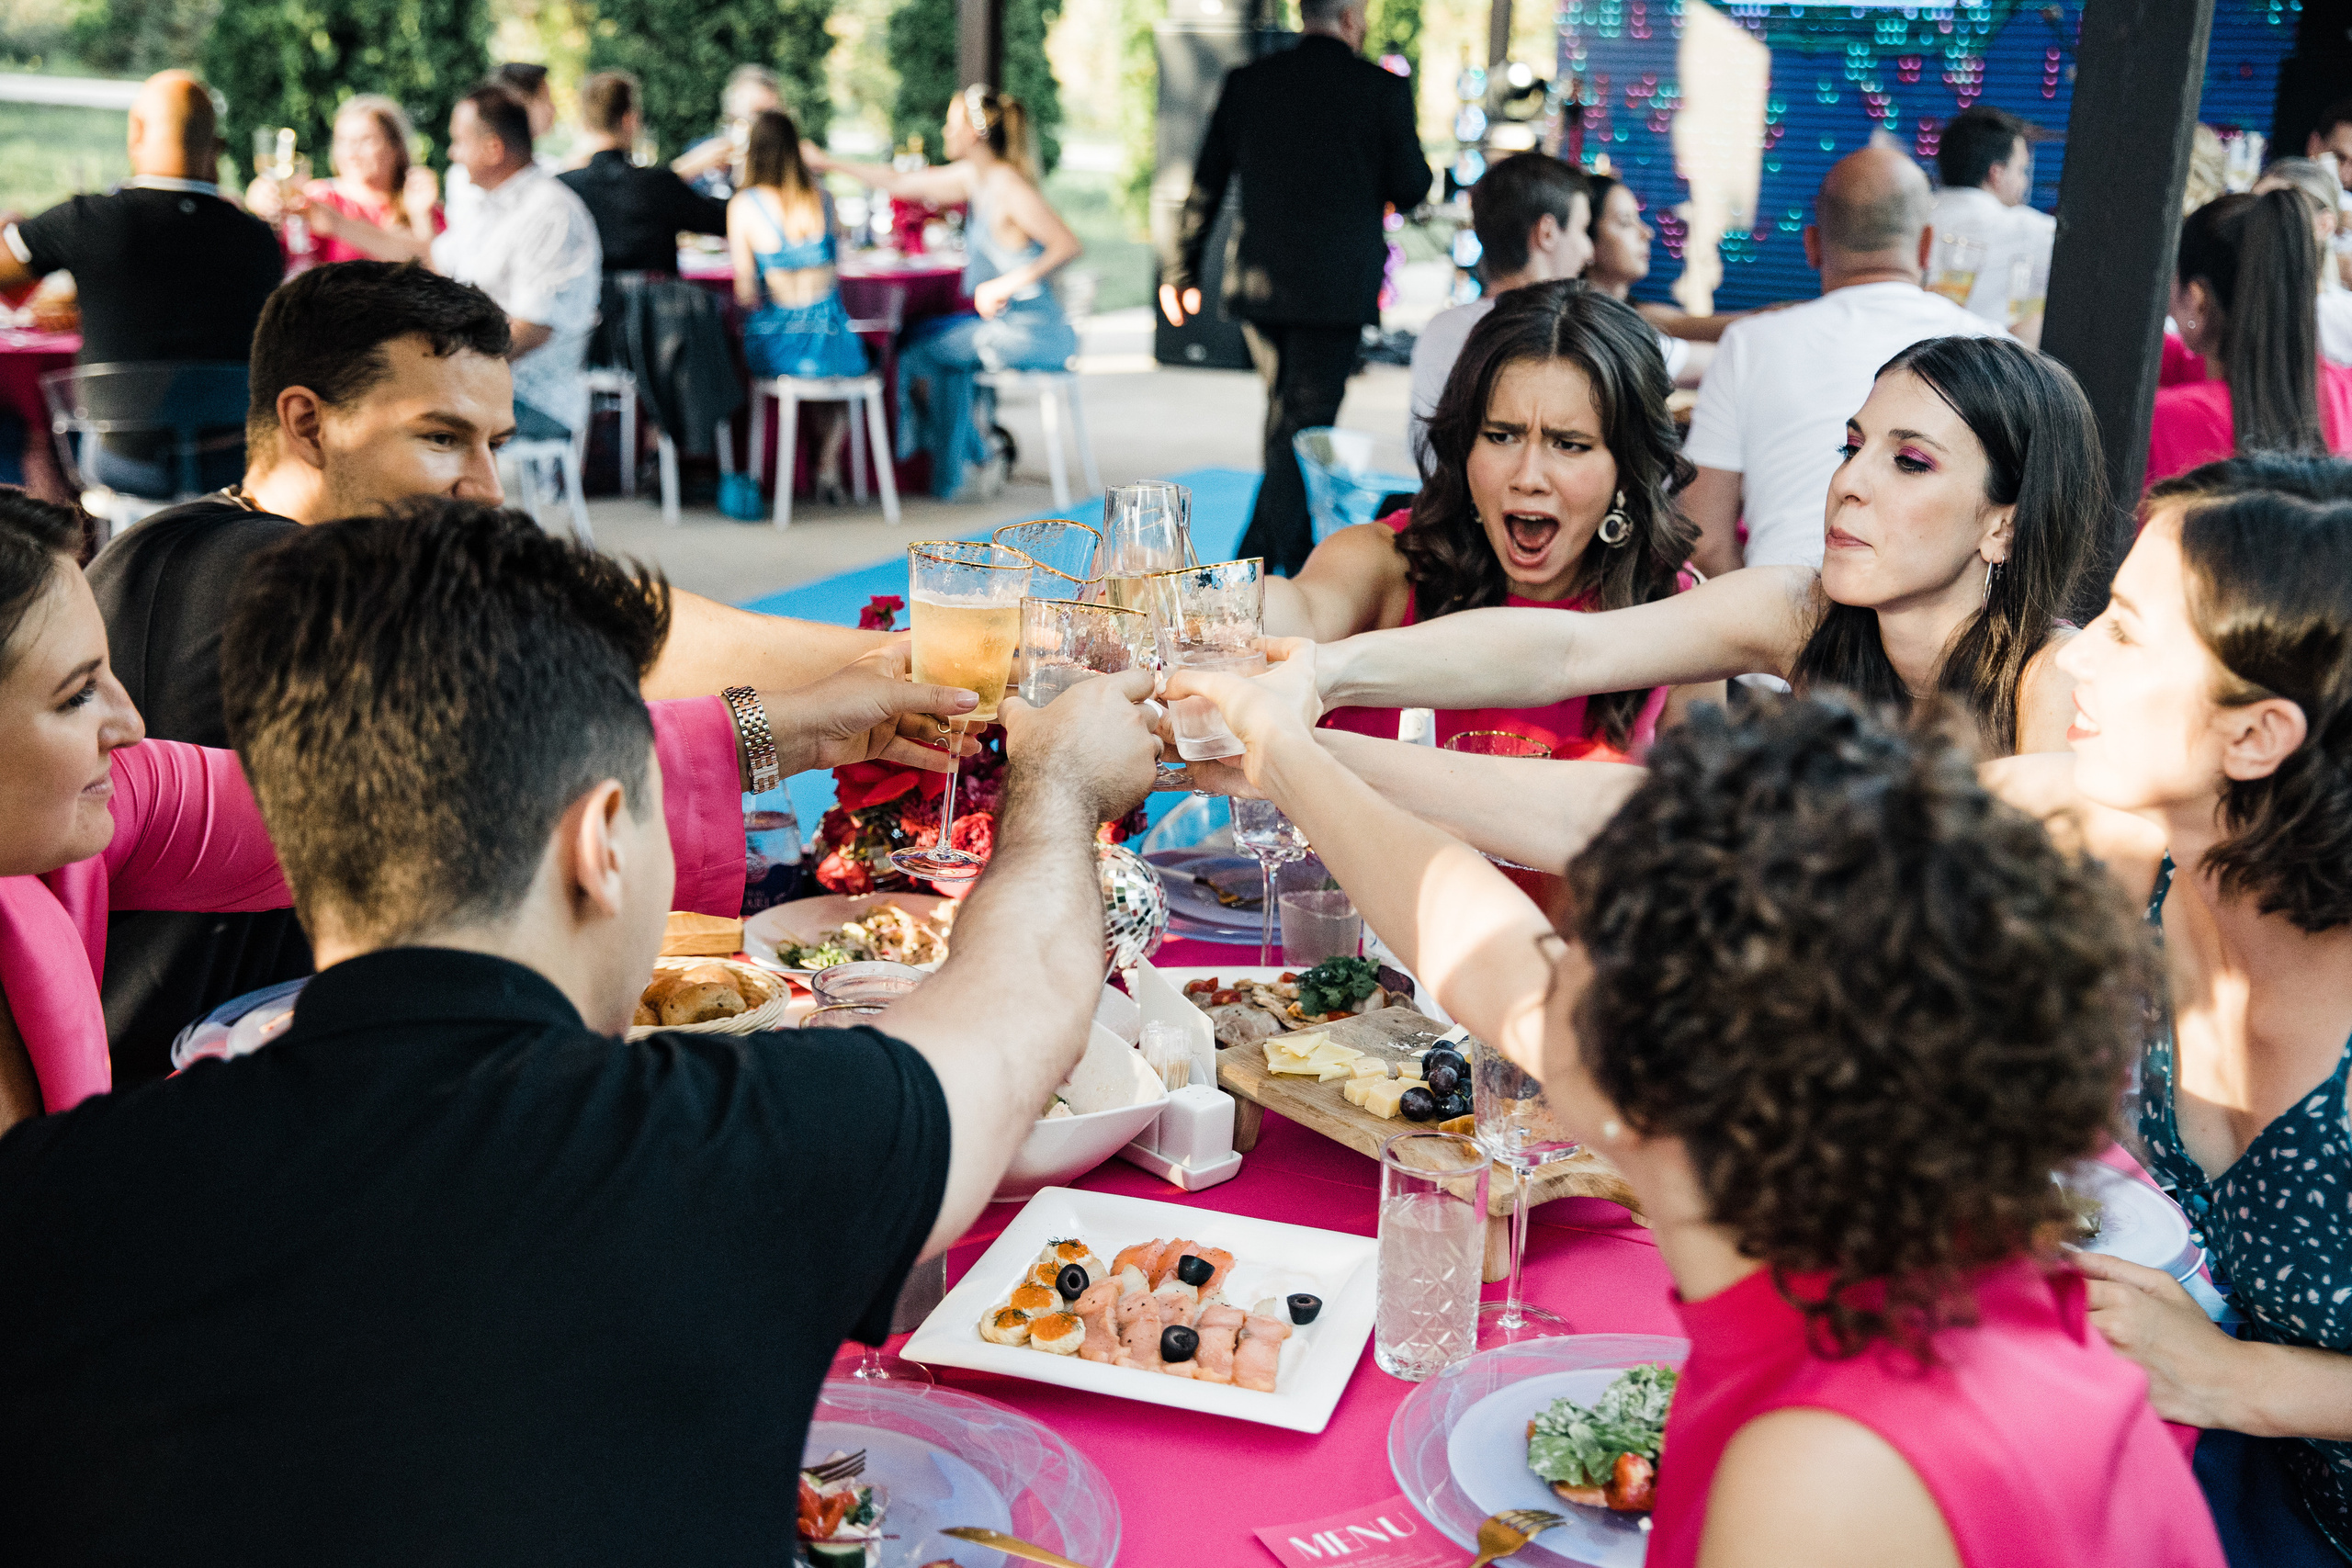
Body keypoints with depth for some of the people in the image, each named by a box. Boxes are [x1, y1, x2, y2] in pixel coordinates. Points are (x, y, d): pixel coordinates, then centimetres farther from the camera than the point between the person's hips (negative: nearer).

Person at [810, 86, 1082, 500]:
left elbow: (1068, 245, -29)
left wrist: (1006, 284, -29)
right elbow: (901, 182, 18)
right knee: (926, 336, 24)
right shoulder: (972, 177, 9)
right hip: (1008, 323, 9)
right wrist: (828, 163, 21)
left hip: (1033, 331, -9)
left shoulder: (1010, 188, -19)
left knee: (919, 350, 2)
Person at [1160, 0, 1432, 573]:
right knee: (1306, 422, 1)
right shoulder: (1383, 88, -7)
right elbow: (1411, 189, -3)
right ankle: (1264, 556, -2)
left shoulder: (1246, 82, 3)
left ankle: (1296, 549, 31)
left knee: (1287, 414, 20)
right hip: (1337, 284, -4)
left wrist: (1181, 270, 13)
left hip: (1259, 282, 5)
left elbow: (1206, 183, 6)